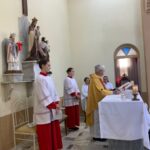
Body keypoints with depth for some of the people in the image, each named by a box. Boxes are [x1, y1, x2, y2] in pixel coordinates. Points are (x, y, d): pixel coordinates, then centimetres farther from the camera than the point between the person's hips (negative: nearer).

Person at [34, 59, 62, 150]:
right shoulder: (40, 79, -16)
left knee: (54, 130, 18)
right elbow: (44, 96, -21)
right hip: (44, 110, -9)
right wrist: (54, 105, -17)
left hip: (52, 110, 9)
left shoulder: (49, 78, 10)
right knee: (46, 133, 4)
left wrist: (57, 104, 1)